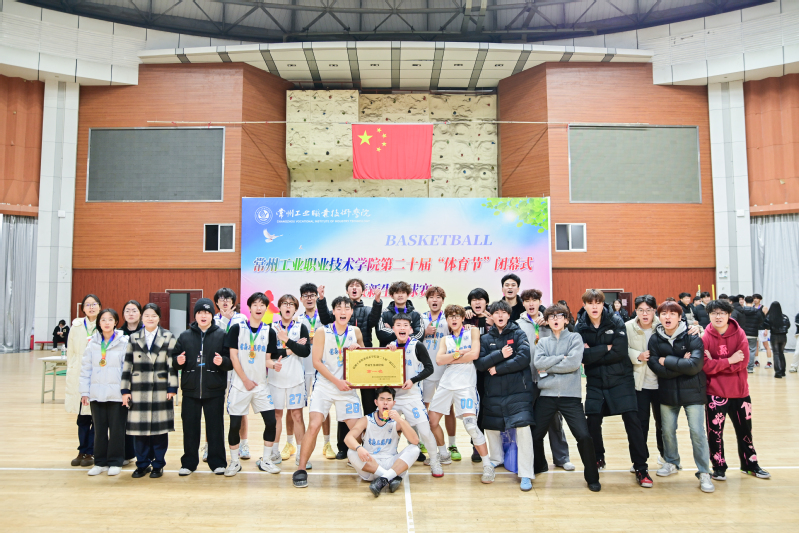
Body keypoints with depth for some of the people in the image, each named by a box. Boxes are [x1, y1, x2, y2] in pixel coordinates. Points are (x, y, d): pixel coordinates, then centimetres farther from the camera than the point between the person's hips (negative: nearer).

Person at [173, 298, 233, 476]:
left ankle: (217, 462, 16)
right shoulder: (185, 336, 9)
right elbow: (174, 358, 10)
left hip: (214, 391, -2)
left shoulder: (221, 335, 1)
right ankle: (189, 462, 21)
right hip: (190, 390, 2)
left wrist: (222, 361, -22)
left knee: (215, 427, 5)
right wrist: (178, 361, -12)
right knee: (190, 428, 8)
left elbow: (232, 361, -2)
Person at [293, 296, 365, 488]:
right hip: (324, 385, -3)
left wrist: (358, 349, -4)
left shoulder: (355, 332, 6)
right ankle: (301, 469, -3)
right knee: (313, 425, -16)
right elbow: (317, 362, -8)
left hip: (347, 387, 3)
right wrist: (336, 381, -15)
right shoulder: (322, 332, -4)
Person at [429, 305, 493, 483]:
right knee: (432, 421, 8)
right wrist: (459, 353, -11)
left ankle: (487, 465, -7)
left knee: (471, 425, -18)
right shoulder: (445, 340, 16)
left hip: (466, 385, -5)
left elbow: (474, 354, -11)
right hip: (446, 383, 5)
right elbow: (439, 359, -2)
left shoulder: (472, 332, 6)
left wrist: (450, 358, -4)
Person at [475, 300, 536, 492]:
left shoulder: (519, 334, 0)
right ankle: (497, 458, 43)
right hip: (493, 392, 4)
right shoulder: (486, 338, 8)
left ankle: (526, 474, -7)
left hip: (518, 391, -4)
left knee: (523, 428, -16)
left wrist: (497, 368, -12)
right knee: (491, 427, 16)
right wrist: (500, 354, -16)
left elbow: (524, 358, -15)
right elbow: (479, 363, -4)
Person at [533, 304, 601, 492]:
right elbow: (538, 362, -8)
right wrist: (561, 358, -13)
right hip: (547, 394, 3)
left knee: (584, 436, -12)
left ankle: (592, 477, 9)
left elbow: (574, 363, -13)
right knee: (535, 435, 9)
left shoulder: (575, 338, 3)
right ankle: (539, 466, 37)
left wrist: (548, 367, -8)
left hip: (571, 395, -3)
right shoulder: (543, 342, 11)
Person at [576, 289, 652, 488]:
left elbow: (619, 352, -17)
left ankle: (641, 468, 3)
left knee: (632, 420, -7)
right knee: (593, 422, 2)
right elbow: (582, 356, -15)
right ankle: (598, 459, 27)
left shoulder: (616, 323, -8)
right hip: (595, 382, 2)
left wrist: (593, 355, -15)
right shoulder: (581, 327, -3)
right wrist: (605, 348, -18)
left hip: (621, 379, -2)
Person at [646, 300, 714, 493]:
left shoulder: (692, 337, -9)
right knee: (667, 430, 12)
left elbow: (695, 365, -21)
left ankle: (704, 473, 10)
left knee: (697, 431, -3)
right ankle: (672, 462, 33)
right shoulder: (655, 339, -1)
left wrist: (667, 361, -16)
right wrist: (681, 364, -17)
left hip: (692, 391, -3)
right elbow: (656, 367, -11)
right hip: (667, 392, 3)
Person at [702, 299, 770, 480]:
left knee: (745, 430, 17)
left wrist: (716, 363, -18)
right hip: (715, 393, -2)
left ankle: (750, 464, 34)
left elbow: (743, 362, -15)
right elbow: (705, 366, -18)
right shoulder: (705, 337, -10)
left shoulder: (739, 334, -6)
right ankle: (719, 467, 19)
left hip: (740, 391, 2)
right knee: (715, 432, 2)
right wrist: (729, 360, -20)